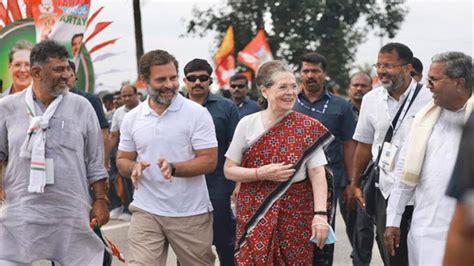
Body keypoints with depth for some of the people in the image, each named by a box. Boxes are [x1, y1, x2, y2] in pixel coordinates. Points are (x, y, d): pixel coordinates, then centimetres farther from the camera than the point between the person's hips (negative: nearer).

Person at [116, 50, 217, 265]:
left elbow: (209, 161, -9)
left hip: (191, 213, -2)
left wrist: (174, 168, -25)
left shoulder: (197, 113, -6)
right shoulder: (131, 118, 5)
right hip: (146, 211, 2)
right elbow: (122, 161, 14)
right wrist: (134, 167, -11)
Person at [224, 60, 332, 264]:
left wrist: (320, 214, -19)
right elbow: (229, 170, 3)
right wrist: (262, 173, -13)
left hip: (296, 215, 0)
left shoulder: (308, 128, -3)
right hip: (256, 213, 0)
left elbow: (318, 174, -8)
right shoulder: (247, 124, -1)